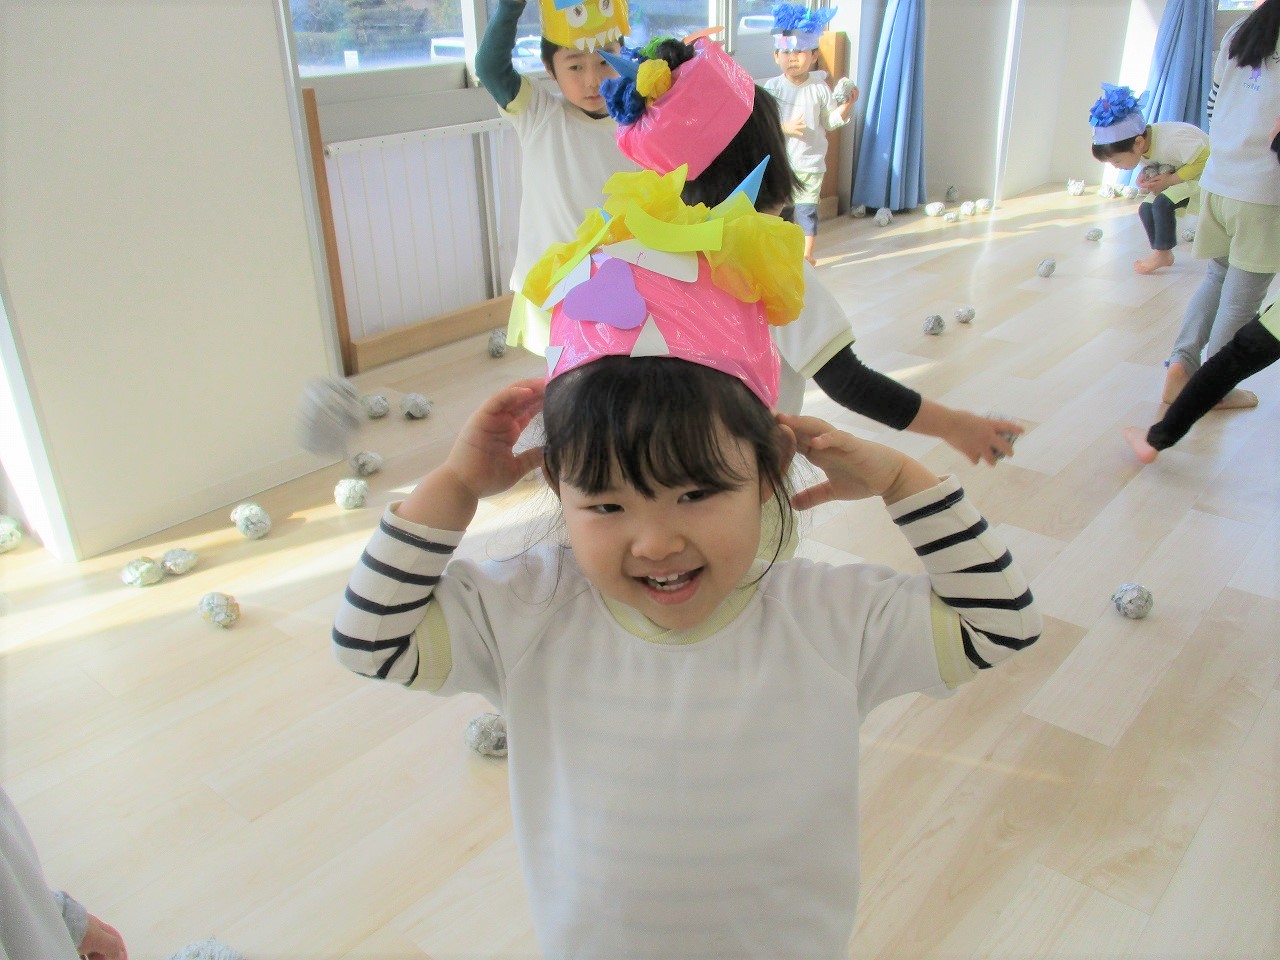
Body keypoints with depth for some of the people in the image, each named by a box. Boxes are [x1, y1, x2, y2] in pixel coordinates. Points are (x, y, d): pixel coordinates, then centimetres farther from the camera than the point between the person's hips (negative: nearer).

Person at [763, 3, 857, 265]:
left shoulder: (820, 88, 1)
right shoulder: (772, 87, -3)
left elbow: (830, 121, 6)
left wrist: (845, 106, -11)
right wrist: (785, 127, -22)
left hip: (811, 162, 0)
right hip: (780, 161, 0)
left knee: (807, 208, 1)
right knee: (782, 207, 9)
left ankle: (807, 253, 13)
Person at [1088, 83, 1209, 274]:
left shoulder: (1171, 142, -36)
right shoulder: (1139, 145, -10)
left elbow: (1205, 159, -31)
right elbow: (1151, 164, 8)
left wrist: (1170, 180, -29)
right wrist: (1145, 175, -15)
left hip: (1204, 174, -9)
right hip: (1173, 177, 9)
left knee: (1163, 203, -27)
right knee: (1146, 208, -5)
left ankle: (1161, 254, -11)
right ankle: (1163, 256, 9)